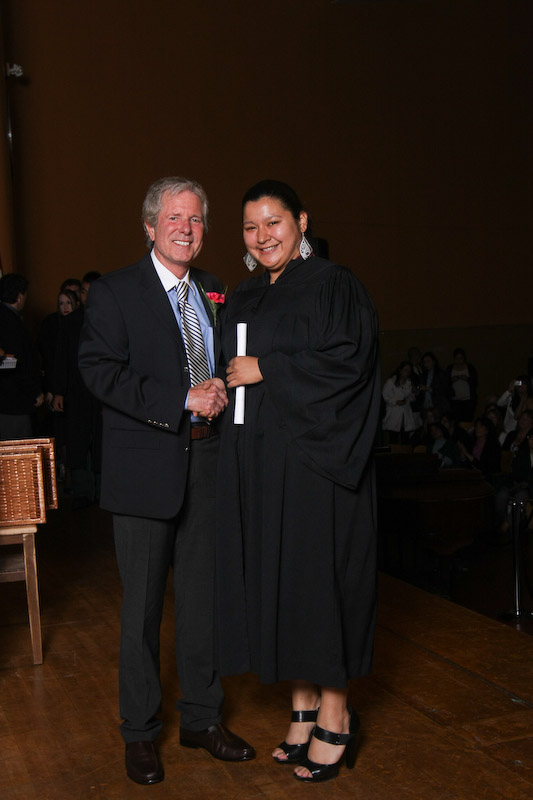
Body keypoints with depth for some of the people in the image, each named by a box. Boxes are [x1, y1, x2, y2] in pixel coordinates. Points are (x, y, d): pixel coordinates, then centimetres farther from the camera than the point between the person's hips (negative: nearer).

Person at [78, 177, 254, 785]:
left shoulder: (214, 292, 13)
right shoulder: (114, 292, -4)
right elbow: (99, 371, -15)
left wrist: (221, 389, -1)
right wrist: (181, 400, -21)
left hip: (206, 462, 5)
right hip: (146, 469, -5)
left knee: (203, 596, 14)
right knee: (143, 604, 6)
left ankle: (202, 718, 31)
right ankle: (139, 732, 24)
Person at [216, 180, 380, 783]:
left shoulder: (332, 285, -4)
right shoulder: (243, 299, 17)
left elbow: (349, 359, -16)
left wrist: (267, 370, -15)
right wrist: (227, 382, 2)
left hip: (311, 460, -7)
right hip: (256, 462, 7)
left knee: (316, 575, -1)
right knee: (275, 579, 9)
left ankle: (335, 718, 14)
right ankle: (303, 708, 23)